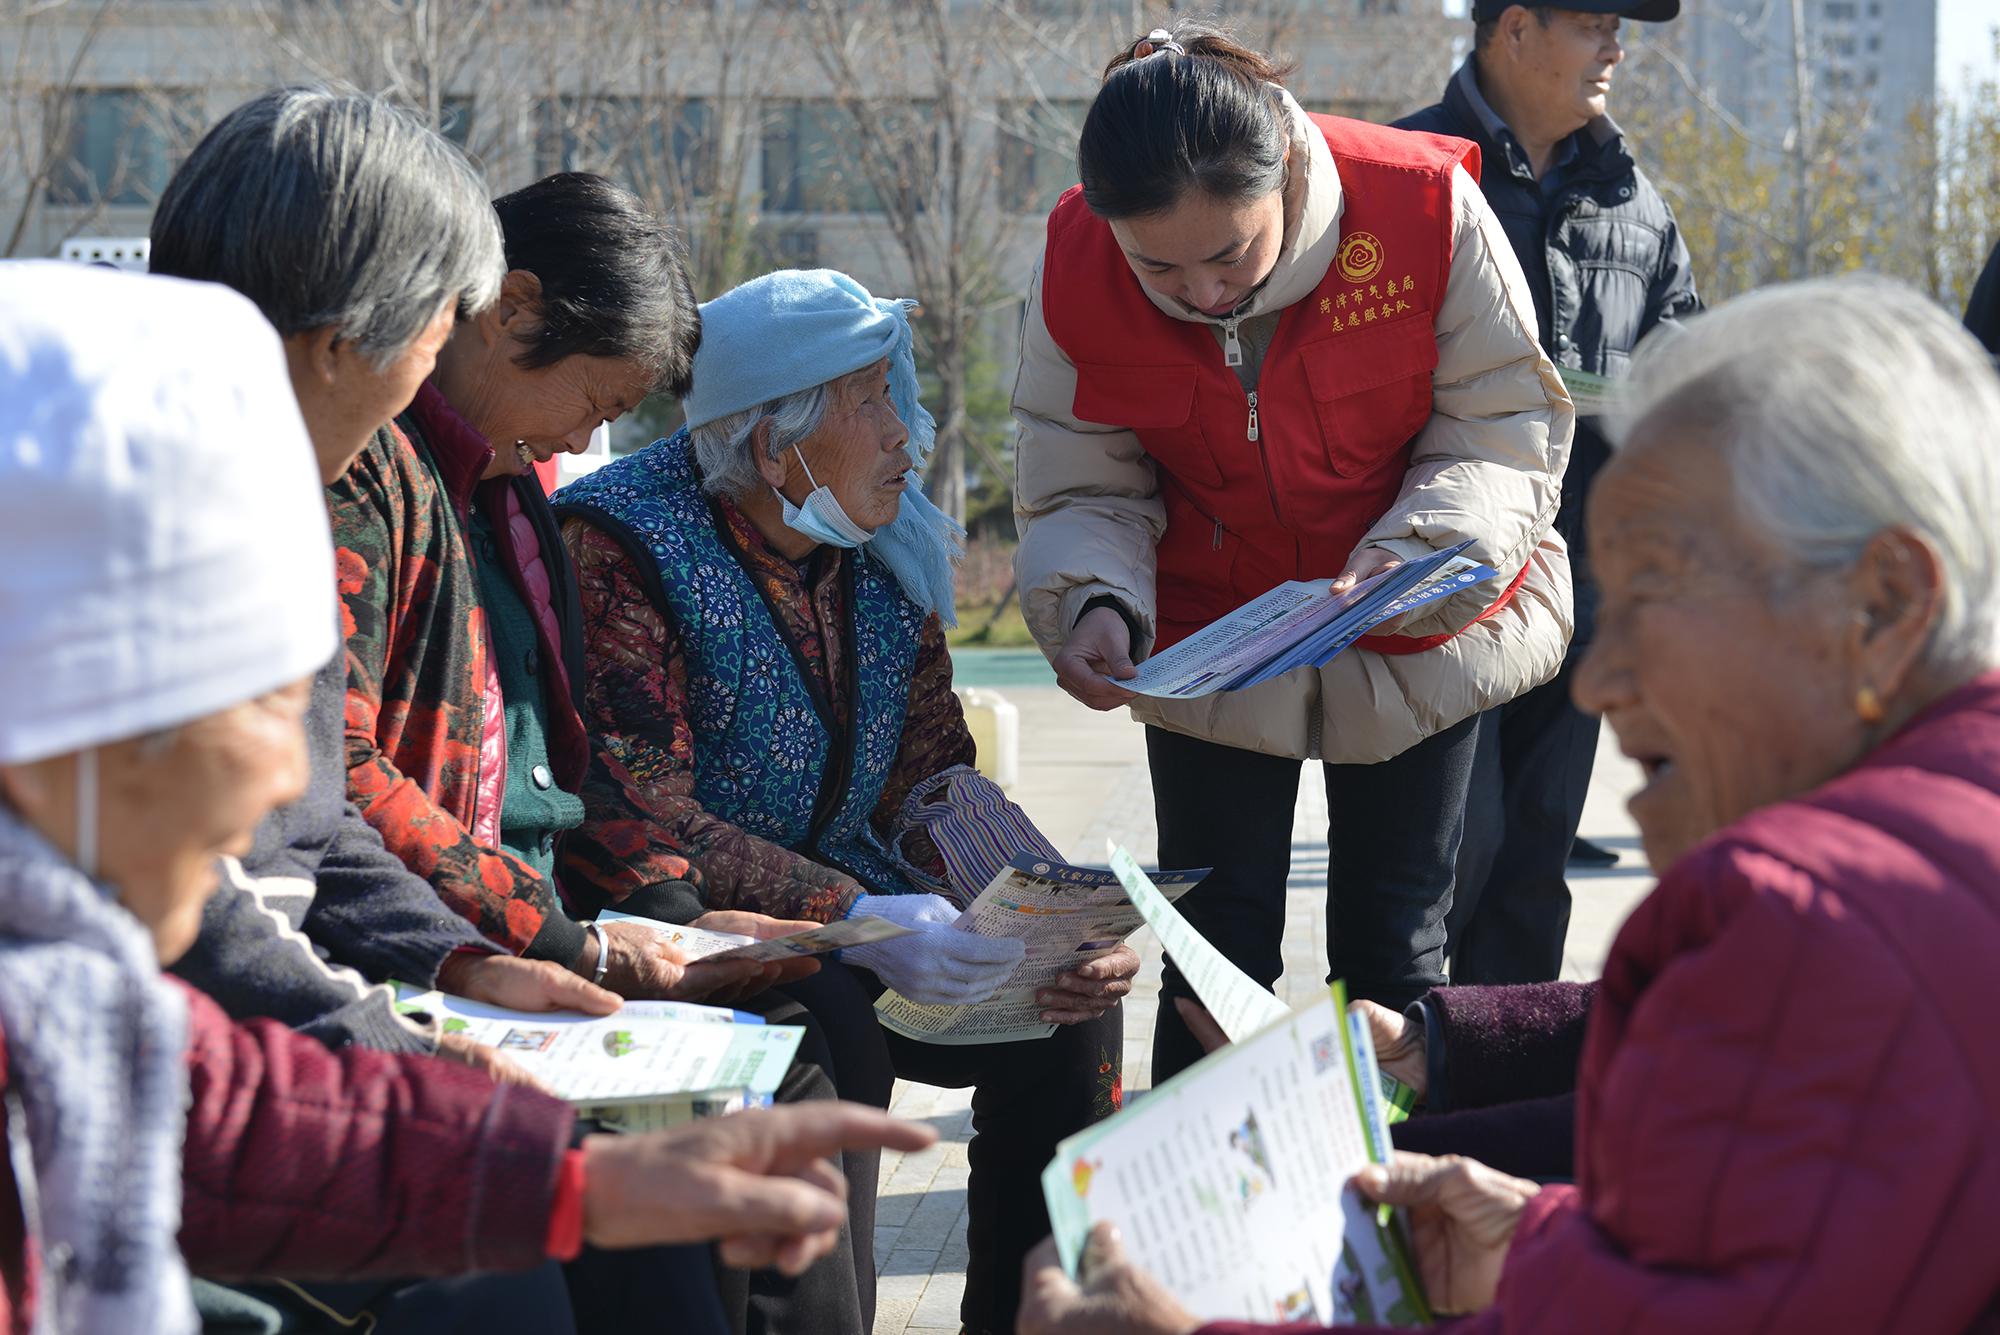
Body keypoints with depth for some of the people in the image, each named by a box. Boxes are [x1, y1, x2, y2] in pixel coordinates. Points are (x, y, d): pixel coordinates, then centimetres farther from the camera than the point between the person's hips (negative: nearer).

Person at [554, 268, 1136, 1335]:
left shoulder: (886, 558, 5)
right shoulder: (621, 546, -17)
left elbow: (934, 786, 6)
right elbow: (638, 823, -24)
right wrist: (861, 921, -34)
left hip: (840, 900, 7)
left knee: (1072, 1007, -10)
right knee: (832, 1036, -33)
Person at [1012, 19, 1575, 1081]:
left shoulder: (1425, 207, -25)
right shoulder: (1075, 270, -19)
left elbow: (1505, 425, -17)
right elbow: (1079, 490, -9)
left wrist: (1417, 552, -34)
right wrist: (1096, 605, -30)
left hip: (1415, 642, -1)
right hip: (1210, 639, 1)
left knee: (1393, 951, 7)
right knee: (1216, 955, 2)